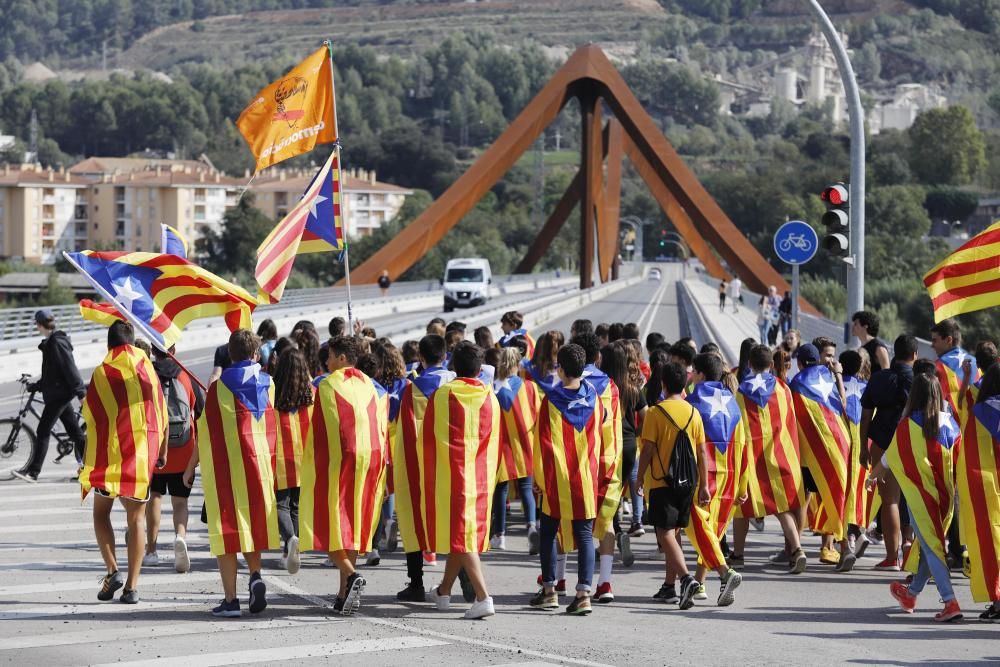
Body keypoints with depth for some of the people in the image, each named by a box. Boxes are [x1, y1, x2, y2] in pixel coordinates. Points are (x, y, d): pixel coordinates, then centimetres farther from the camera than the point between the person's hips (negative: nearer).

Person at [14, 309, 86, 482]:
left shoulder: (57, 342, -16)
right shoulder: (51, 342, 15)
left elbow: (70, 368, -20)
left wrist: (80, 392, -22)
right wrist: (37, 386, 24)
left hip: (59, 394, -10)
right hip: (59, 393, 10)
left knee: (42, 432, -8)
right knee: (75, 432, 11)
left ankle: (32, 472, -6)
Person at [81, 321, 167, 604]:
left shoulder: (102, 373, -5)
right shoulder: (148, 370, 4)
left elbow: (92, 420, -5)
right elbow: (162, 417, 8)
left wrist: (87, 460, 4)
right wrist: (162, 453, 19)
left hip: (109, 453, -2)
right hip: (142, 454, 2)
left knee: (101, 512, 13)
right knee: (136, 518, 5)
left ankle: (112, 569, -4)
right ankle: (132, 585, 1)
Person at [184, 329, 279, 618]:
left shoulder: (219, 388, -4)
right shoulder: (268, 385, 4)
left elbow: (206, 432, -3)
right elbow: (273, 430, 6)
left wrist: (190, 468, 6)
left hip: (225, 467, -3)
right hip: (259, 464, 3)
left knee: (227, 528, 0)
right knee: (252, 524, 19)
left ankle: (231, 599, -4)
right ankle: (256, 576, -4)